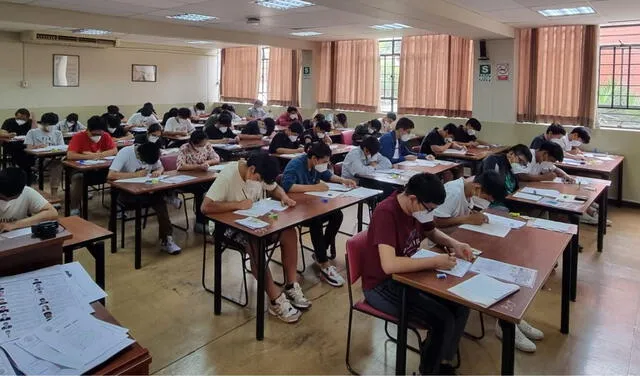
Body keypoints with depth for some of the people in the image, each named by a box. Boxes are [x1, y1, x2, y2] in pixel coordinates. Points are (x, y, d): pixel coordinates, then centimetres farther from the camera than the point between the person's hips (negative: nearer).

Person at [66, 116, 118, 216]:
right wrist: (90, 156, -26)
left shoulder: (105, 136, -4)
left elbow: (115, 151, -11)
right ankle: (74, 210, -19)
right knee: (77, 178, -34)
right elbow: (70, 155, -25)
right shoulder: (78, 137, -15)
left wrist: (97, 155, -22)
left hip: (101, 170, 3)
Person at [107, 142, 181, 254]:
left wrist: (158, 172, -14)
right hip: (127, 192, -4)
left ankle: (166, 239, -22)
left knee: (159, 199, -25)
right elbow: (111, 175, -28)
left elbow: (160, 168, 9)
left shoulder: (152, 154, -7)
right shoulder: (125, 153, -20)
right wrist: (136, 174, -29)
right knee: (158, 199, -30)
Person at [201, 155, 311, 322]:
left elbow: (274, 188, 11)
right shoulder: (227, 176, -24)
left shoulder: (260, 174, -5)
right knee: (255, 244, -34)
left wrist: (284, 197, -11)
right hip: (229, 224, -6)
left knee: (289, 232, -15)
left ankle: (291, 287, -7)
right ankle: (275, 300, -23)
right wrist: (238, 204, -30)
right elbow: (206, 207, -30)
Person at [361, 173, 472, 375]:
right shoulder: (386, 213, -29)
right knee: (443, 320, -19)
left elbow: (432, 232, 17)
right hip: (382, 285, -8)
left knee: (460, 305, -2)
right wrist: (435, 261, -30)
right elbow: (389, 265, -38)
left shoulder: (417, 207, -3)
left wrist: (454, 244, -3)